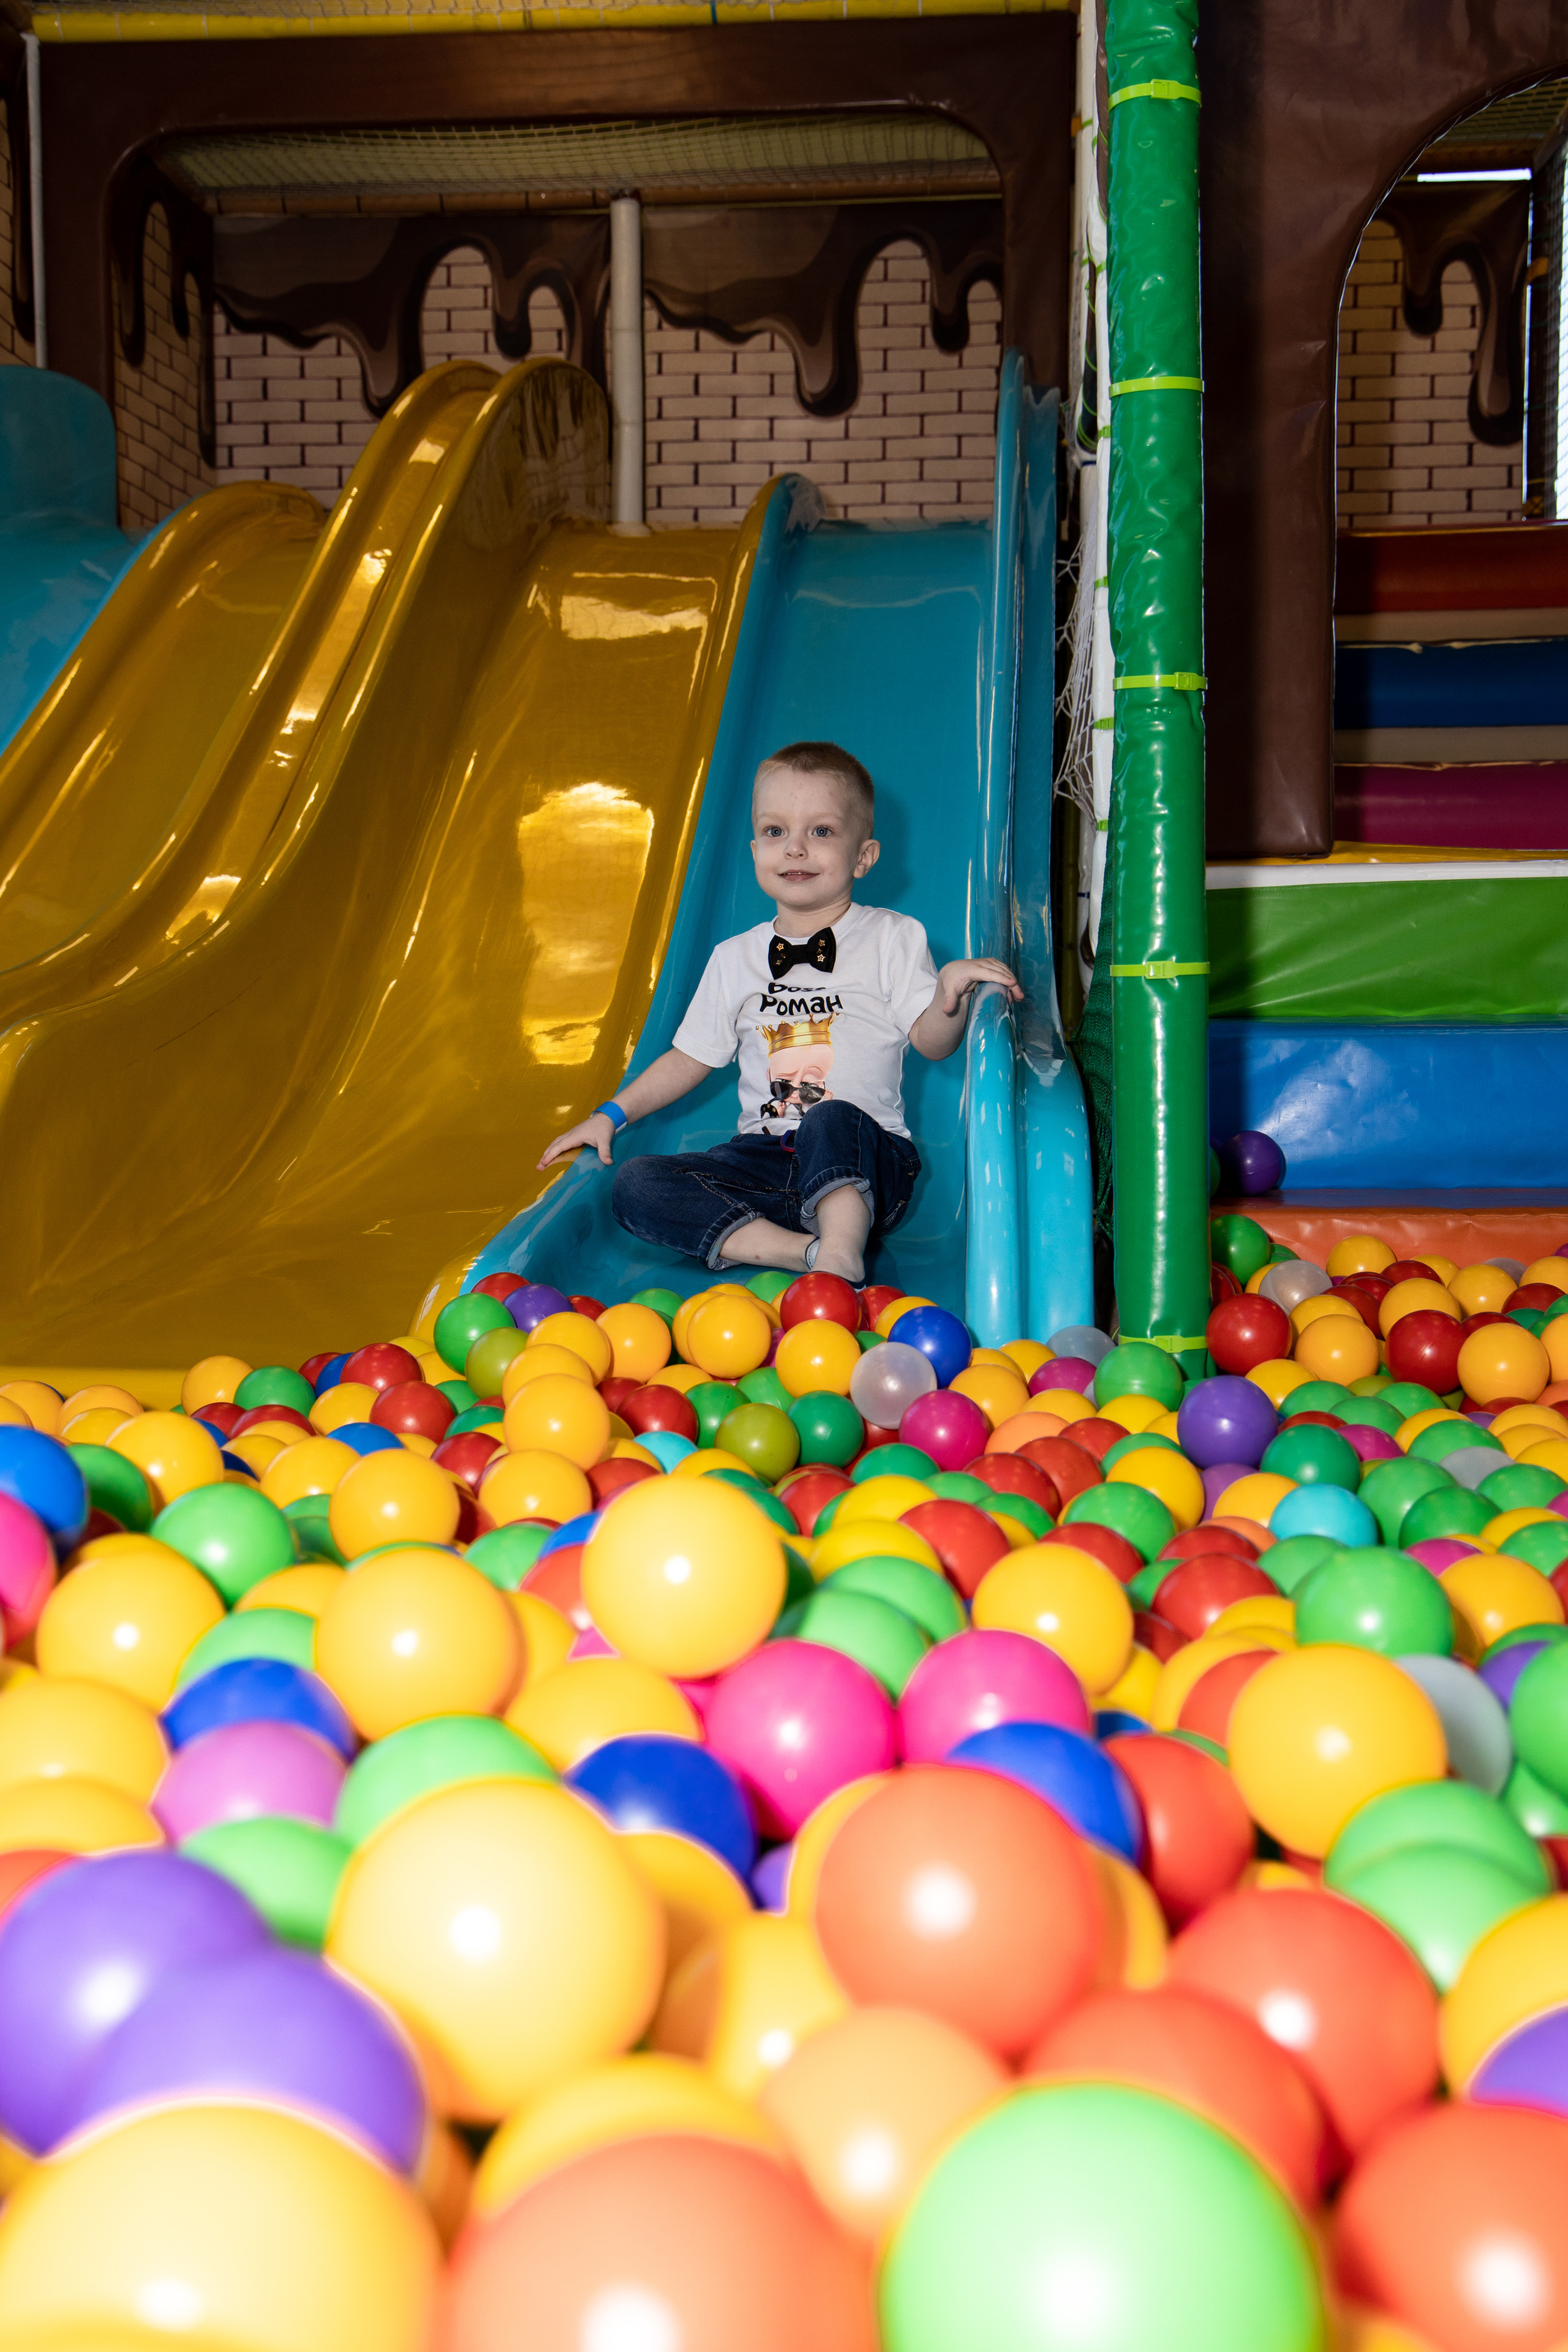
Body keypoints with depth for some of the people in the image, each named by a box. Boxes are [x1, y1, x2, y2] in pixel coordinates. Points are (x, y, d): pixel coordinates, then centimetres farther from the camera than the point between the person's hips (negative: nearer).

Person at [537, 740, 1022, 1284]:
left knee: (832, 1121, -39)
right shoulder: (735, 958, 14)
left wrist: (952, 991, -23)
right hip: (765, 1158, 4)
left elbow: (932, 1043, -3)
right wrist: (610, 1115, 16)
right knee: (633, 1186, -20)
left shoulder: (893, 938, 4)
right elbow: (690, 1057, 21)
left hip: (864, 1161, -4)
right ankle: (805, 1250, -34)